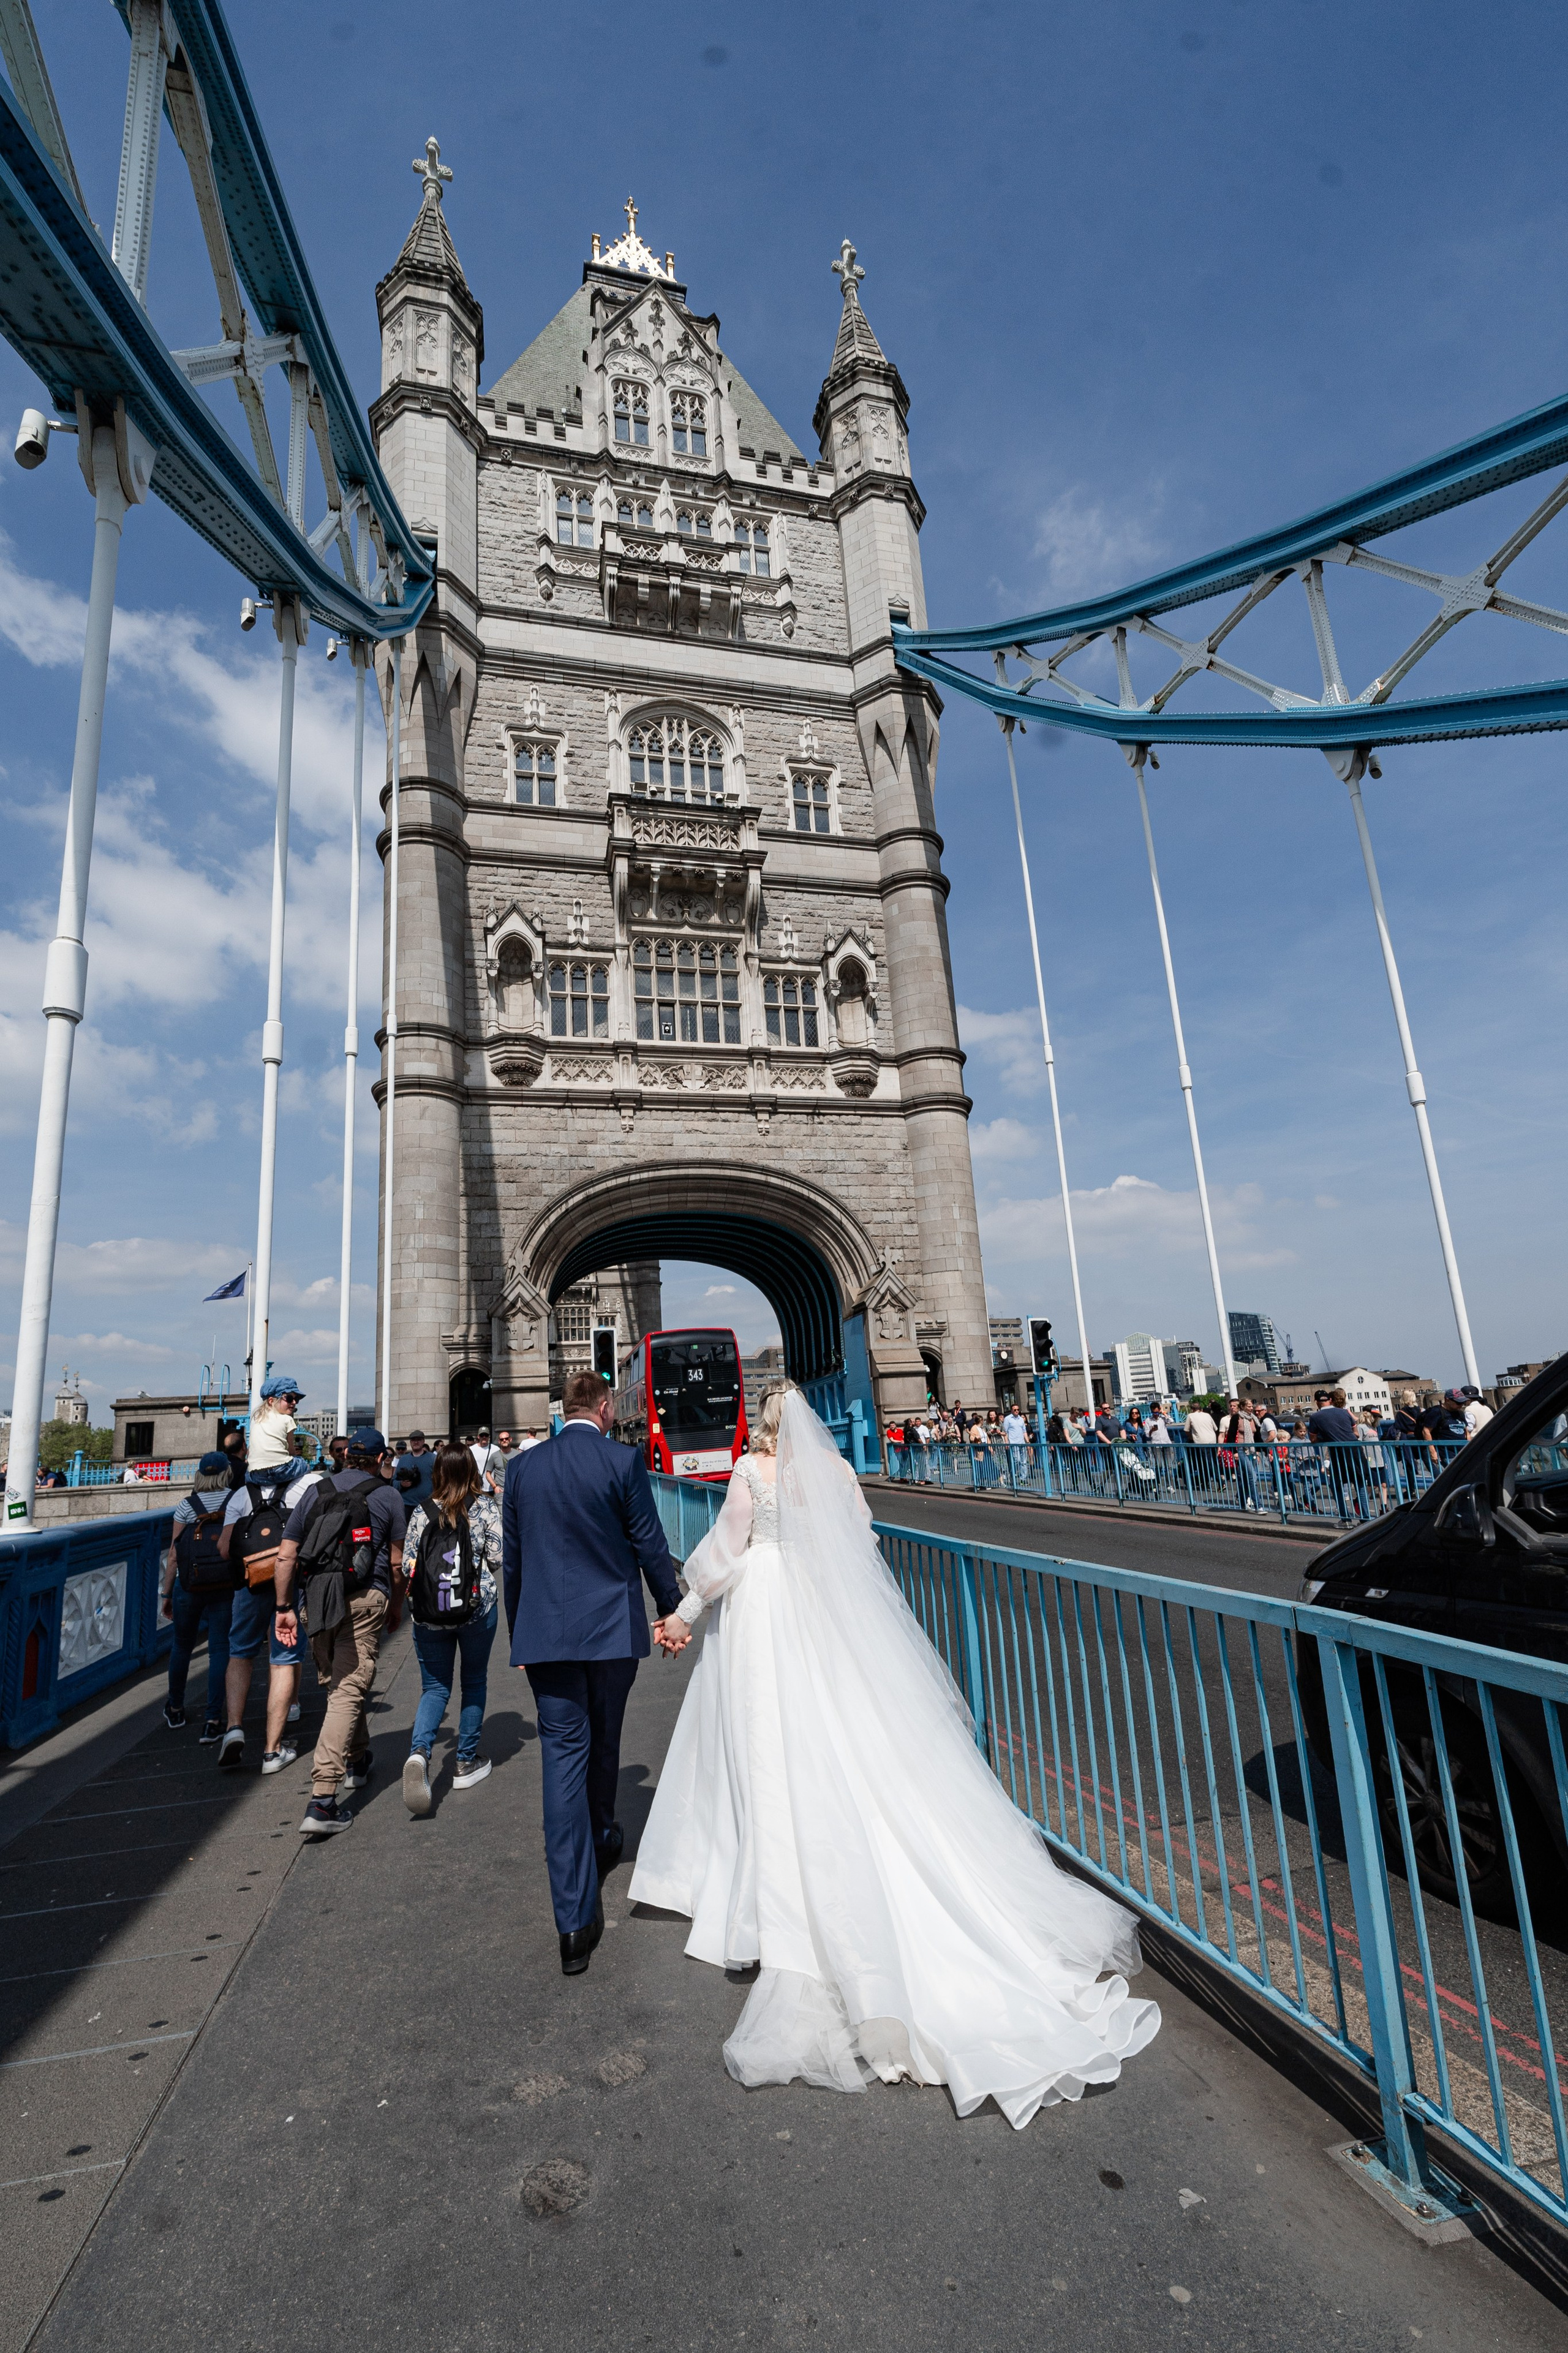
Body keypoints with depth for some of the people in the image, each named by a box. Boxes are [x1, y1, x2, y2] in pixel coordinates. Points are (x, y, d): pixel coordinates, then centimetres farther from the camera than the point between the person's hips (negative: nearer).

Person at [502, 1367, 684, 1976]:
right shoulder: (623, 1461, -11)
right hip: (613, 1627, -2)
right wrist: (671, 1607, 7)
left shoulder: (522, 1467, 2)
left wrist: (518, 1630, 19)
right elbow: (649, 1542, -7)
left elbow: (511, 1556, 9)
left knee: (562, 1756, 4)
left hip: (544, 1633, 2)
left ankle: (575, 1922, 4)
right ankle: (601, 1838, 46)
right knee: (602, 1743, 21)